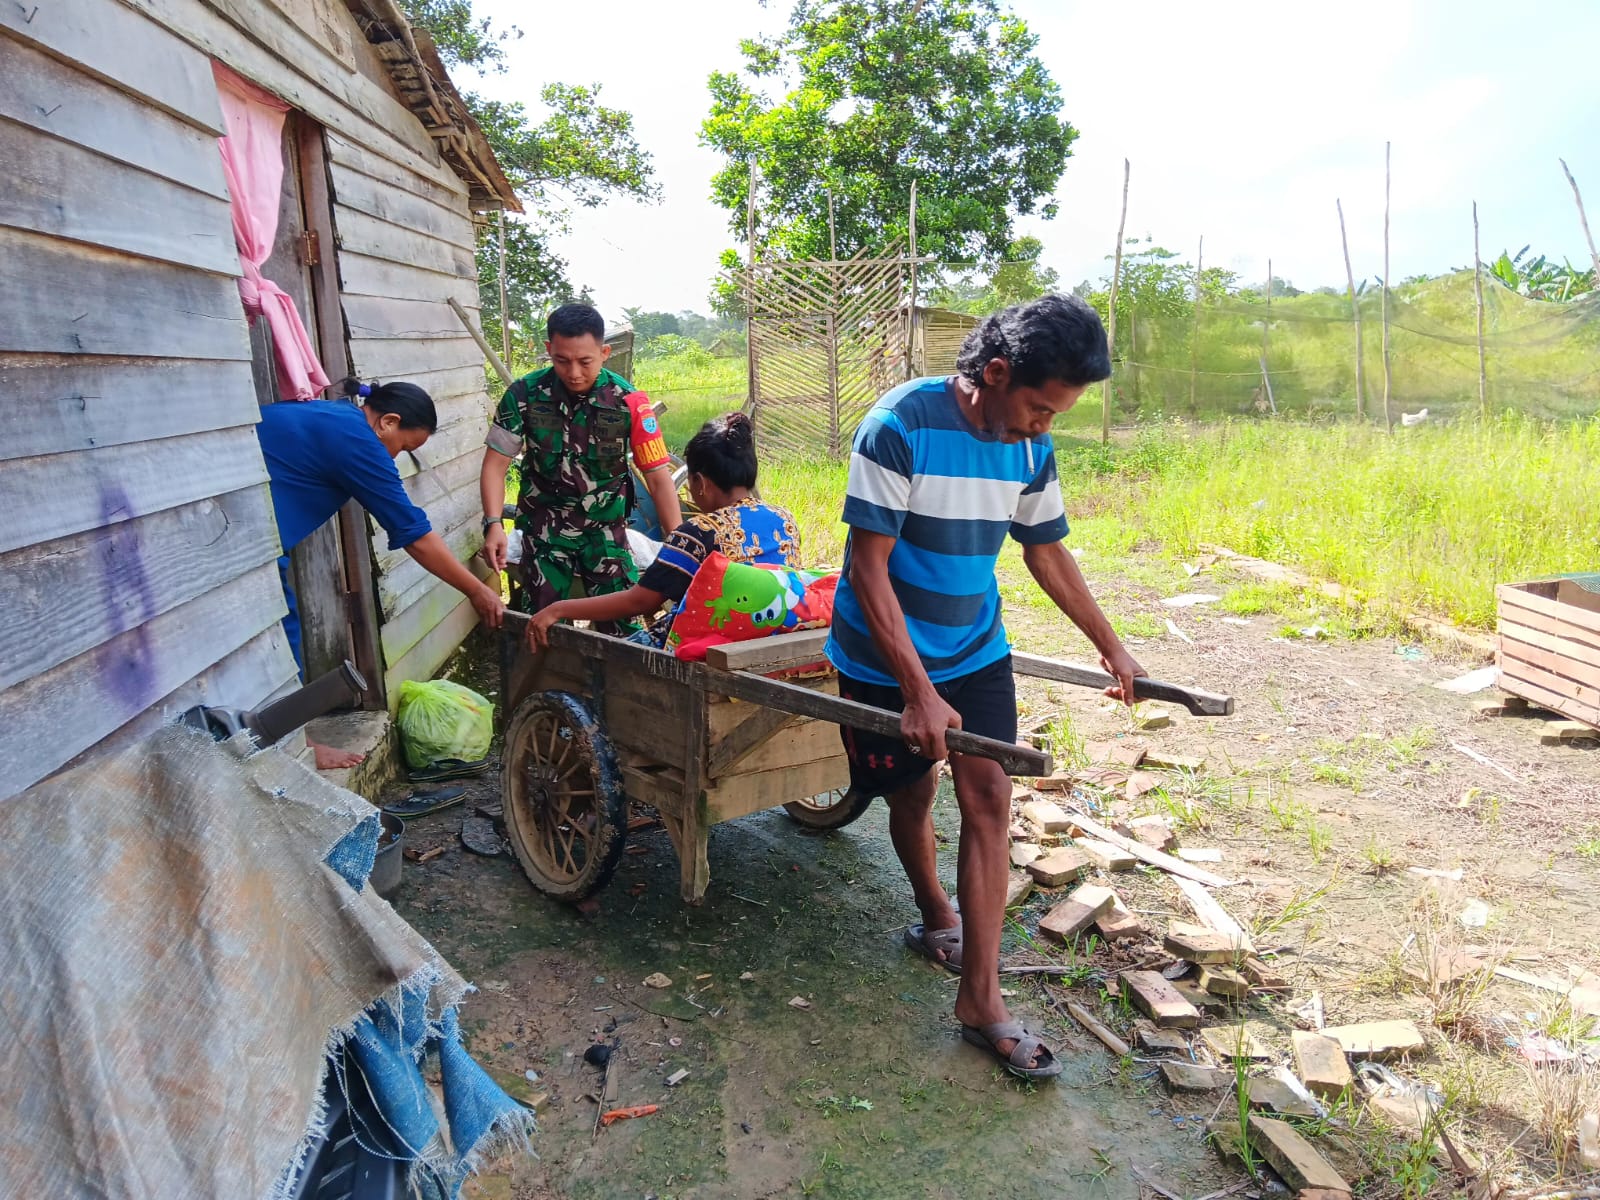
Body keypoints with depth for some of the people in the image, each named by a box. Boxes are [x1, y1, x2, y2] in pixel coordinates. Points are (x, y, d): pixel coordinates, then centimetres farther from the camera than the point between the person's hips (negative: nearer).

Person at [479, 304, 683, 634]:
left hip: (606, 529, 0)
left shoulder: (628, 401, -14)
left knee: (624, 623, -7)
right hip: (544, 529, 1)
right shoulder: (524, 394, -11)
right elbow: (496, 464, -6)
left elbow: (658, 476, -12)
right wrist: (493, 524, -20)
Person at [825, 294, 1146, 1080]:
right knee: (913, 794, 12)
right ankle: (935, 916, 43)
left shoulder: (1031, 448, -5)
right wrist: (918, 691, -26)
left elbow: (1046, 551, 10)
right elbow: (868, 567, -24)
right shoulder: (901, 426, -23)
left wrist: (1109, 646, 15)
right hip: (886, 658, -4)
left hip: (977, 650, 4)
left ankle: (980, 997, 6)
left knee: (988, 799, -3)